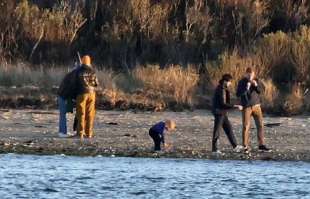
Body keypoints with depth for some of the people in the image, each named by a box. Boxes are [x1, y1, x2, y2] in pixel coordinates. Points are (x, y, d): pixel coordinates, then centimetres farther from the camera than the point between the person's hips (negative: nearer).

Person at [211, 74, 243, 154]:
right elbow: (223, 104, -24)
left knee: (229, 129, 11)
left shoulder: (223, 89, 11)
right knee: (217, 131, -3)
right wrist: (235, 106, -23)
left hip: (223, 113, 10)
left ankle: (235, 146, 14)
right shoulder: (221, 90, -19)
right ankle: (214, 149, 3)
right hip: (219, 112, -10)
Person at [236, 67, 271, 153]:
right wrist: (246, 88, -25)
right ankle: (246, 147, 2)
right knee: (246, 127, -5)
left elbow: (259, 91, -2)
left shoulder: (255, 81, 4)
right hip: (246, 107, -3)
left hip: (256, 106, 3)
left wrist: (256, 85, -20)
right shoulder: (241, 82, -6)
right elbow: (238, 94, -12)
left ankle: (261, 145, 2)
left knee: (260, 125, -2)